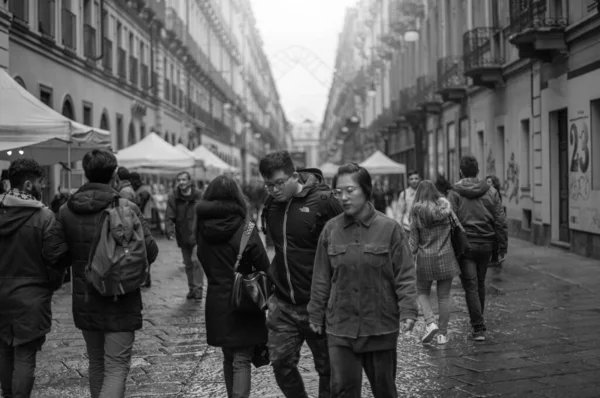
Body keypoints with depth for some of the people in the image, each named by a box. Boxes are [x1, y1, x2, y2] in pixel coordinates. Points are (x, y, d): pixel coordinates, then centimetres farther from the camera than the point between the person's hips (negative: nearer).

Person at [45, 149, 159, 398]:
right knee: (116, 368, -1)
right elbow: (150, 251, -15)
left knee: (96, 365, 19)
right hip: (120, 302, -5)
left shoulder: (66, 211, -1)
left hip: (84, 301, 5)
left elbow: (54, 250, -4)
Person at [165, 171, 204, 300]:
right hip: (182, 236, 3)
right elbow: (169, 217, -5)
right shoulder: (173, 197, -1)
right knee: (188, 264, 13)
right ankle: (191, 288, 25)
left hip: (197, 236, -3)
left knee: (196, 260, -16)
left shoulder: (199, 196, -5)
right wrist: (169, 230, -21)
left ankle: (198, 288, -7)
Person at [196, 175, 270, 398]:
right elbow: (264, 267, -11)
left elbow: (204, 260, 5)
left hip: (216, 301, 4)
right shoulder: (245, 229, -13)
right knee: (242, 361, 0)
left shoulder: (203, 228, -2)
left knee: (228, 358, 20)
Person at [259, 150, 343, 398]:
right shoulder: (271, 204, 4)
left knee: (327, 367, 7)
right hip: (283, 303, 5)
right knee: (281, 362, 5)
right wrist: (269, 277, 14)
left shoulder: (322, 201, -14)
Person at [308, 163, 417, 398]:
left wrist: (408, 311, -17)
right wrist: (316, 315, 10)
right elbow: (322, 278, 7)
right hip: (340, 326, 2)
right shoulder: (331, 230, 1)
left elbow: (404, 275, -7)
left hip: (380, 325, -2)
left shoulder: (389, 228, -7)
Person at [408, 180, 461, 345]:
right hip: (446, 257, 1)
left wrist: (410, 253, 10)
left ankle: (430, 323, -3)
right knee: (444, 296, 9)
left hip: (425, 258, -1)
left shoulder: (416, 212, -6)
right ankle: (442, 333, 13)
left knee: (423, 292, 17)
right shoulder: (445, 207, -2)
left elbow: (413, 240, -4)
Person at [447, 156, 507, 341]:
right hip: (486, 244, 4)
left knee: (470, 286, 0)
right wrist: (503, 247, 6)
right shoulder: (491, 192, 2)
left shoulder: (455, 193, -6)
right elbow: (500, 222, 1)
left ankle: (478, 328, -5)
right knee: (480, 284, 18)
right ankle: (477, 323, 30)